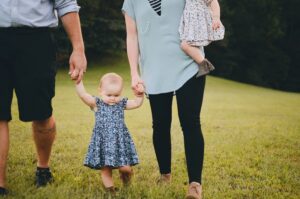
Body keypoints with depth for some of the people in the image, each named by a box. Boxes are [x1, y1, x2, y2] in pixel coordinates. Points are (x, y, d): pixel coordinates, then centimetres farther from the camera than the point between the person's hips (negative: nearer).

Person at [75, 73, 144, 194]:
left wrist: (140, 94, -5)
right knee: (105, 170, 4)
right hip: (103, 142, -1)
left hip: (120, 141, 1)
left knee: (126, 168, -1)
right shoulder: (97, 104, -3)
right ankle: (110, 190, 20)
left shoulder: (121, 104, 6)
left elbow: (137, 103, 12)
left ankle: (124, 172, 34)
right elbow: (82, 95, -15)